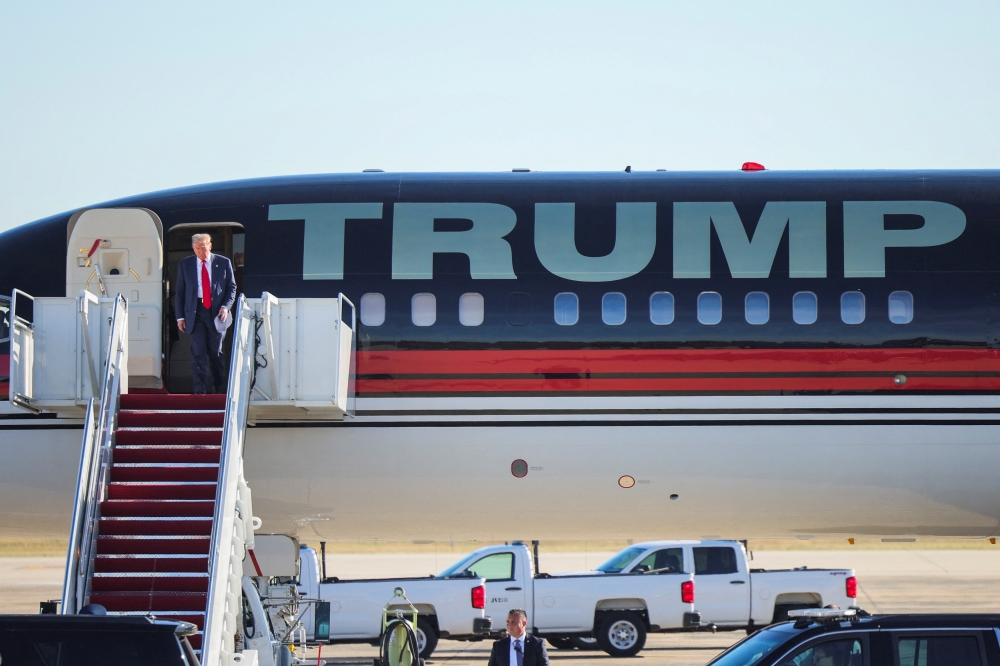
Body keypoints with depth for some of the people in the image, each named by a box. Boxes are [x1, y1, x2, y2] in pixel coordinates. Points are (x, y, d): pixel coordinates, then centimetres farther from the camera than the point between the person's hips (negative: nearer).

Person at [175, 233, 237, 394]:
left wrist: (226, 306, -7)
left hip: (216, 312, 0)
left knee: (216, 353, 7)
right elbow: (179, 292, 8)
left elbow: (232, 287, 8)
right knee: (198, 353, -6)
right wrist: (180, 316, 1)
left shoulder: (223, 263, 3)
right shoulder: (185, 265, 5)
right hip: (195, 312, 0)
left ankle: (219, 389, 19)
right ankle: (200, 391, -5)